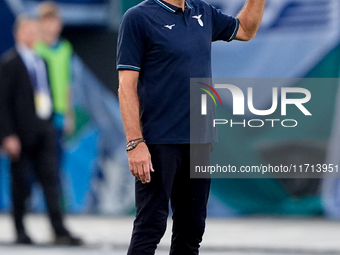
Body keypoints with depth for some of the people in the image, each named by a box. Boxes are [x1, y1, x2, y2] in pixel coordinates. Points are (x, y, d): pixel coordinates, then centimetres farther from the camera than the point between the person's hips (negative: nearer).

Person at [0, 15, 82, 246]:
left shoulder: (41, 61, 14)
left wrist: (49, 121, 12)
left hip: (43, 130, 6)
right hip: (21, 132, -6)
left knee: (51, 179, -1)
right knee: (20, 183, 3)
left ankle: (60, 231, -5)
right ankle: (20, 231, 14)